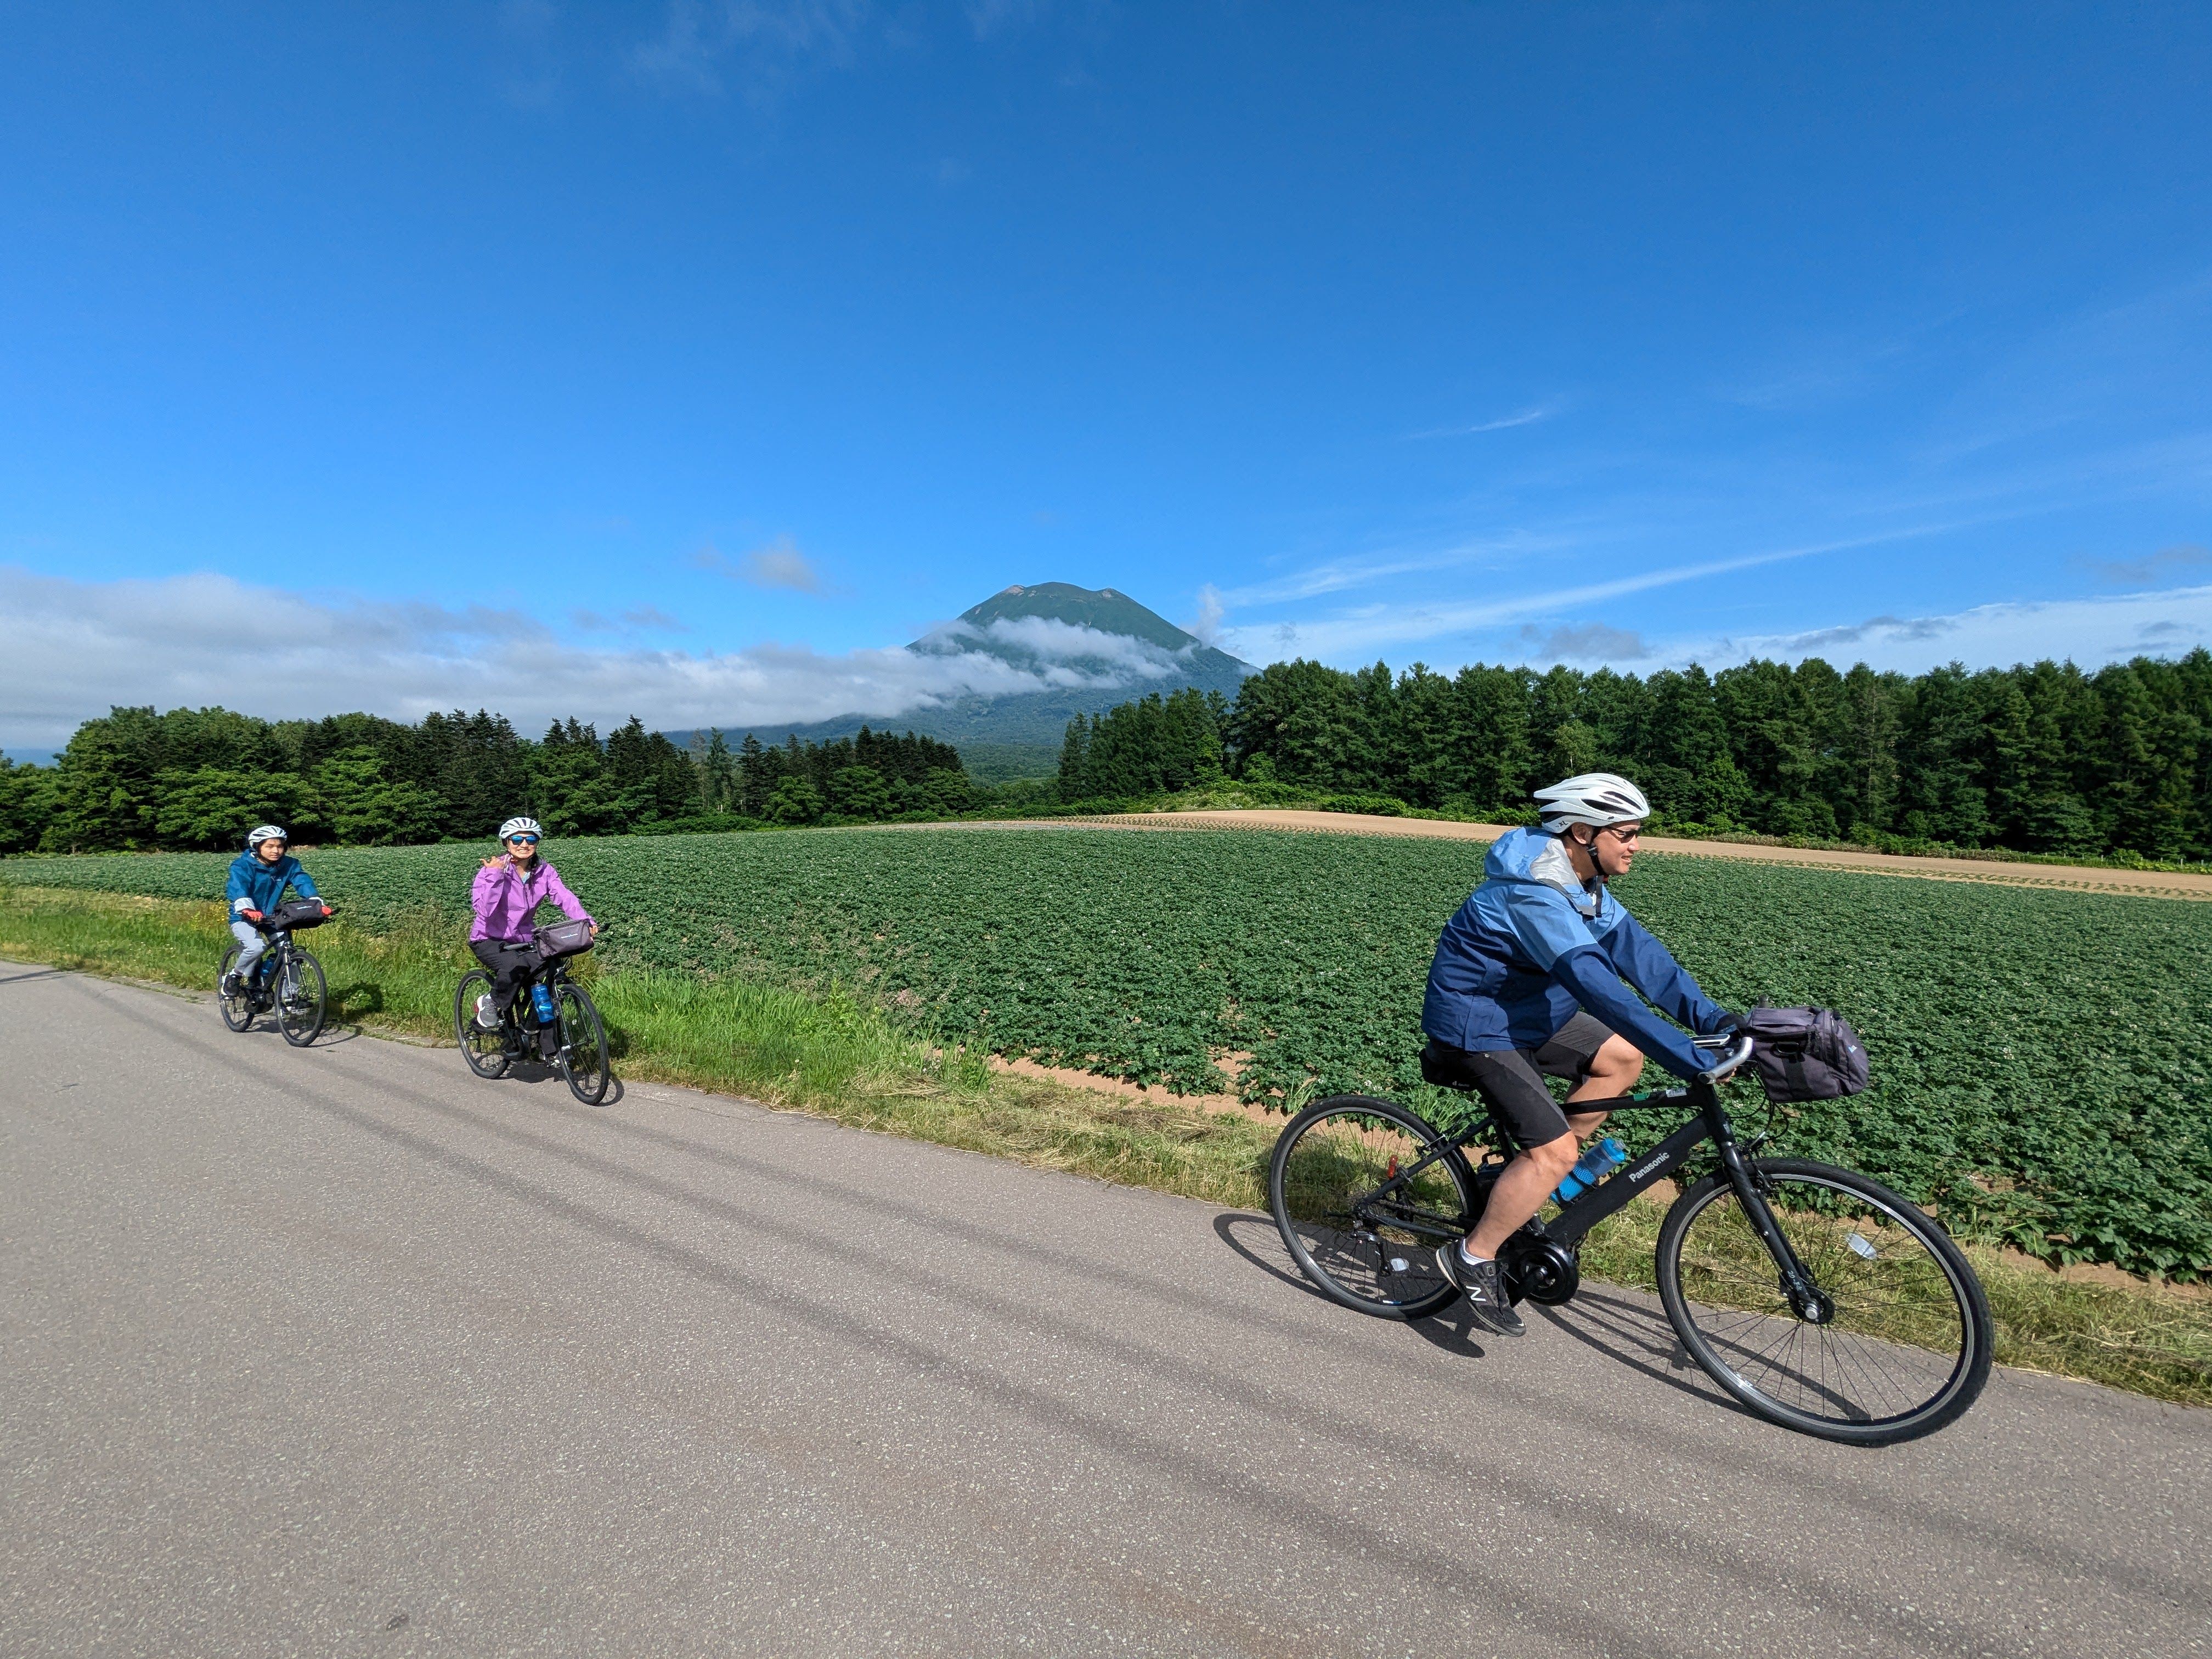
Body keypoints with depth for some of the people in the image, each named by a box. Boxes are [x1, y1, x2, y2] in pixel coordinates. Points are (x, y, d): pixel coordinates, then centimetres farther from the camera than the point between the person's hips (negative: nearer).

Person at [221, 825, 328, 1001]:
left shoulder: (289, 865, -6)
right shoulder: (242, 866, -16)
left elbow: (303, 882, -21)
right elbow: (238, 889, -33)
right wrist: (247, 909, -53)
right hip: (244, 918, -4)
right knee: (256, 947, -29)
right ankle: (234, 976, 0)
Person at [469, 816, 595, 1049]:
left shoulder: (544, 872, -4)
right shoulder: (493, 869, -15)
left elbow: (565, 898, -21)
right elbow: (484, 909, -28)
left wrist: (586, 922, -37)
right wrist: (495, 875, -31)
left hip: (525, 940, 4)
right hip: (489, 940, -4)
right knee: (516, 964, -35)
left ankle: (551, 1050, 2)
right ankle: (489, 1003, -5)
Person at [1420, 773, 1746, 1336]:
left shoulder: (1584, 882, 2)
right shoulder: (1535, 894, -30)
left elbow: (1640, 953, -2)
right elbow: (1600, 989, -37)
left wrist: (1714, 1019, -10)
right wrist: (1695, 1062, -37)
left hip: (1529, 1009, 10)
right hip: (1476, 1024, -10)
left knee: (1623, 1058, 9)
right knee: (1555, 1151, -15)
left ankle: (1534, 1170, 19)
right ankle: (1473, 1258, 3)